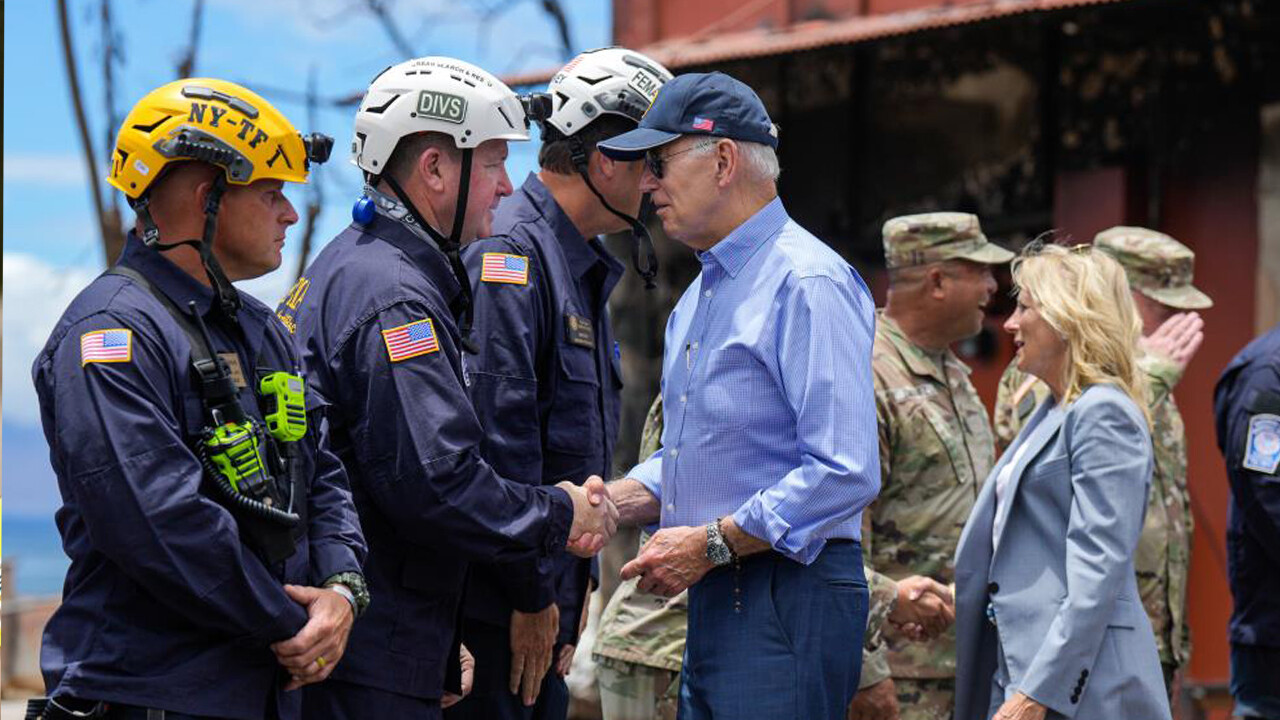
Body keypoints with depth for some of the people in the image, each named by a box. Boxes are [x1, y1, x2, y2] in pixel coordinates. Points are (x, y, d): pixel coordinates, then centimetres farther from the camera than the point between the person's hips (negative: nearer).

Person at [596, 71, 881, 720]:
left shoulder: (808, 282, -13)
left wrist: (711, 543, -18)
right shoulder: (700, 295, 20)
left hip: (788, 600, -10)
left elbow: (845, 474, -21)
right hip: (714, 597, 10)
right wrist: (611, 502, 7)